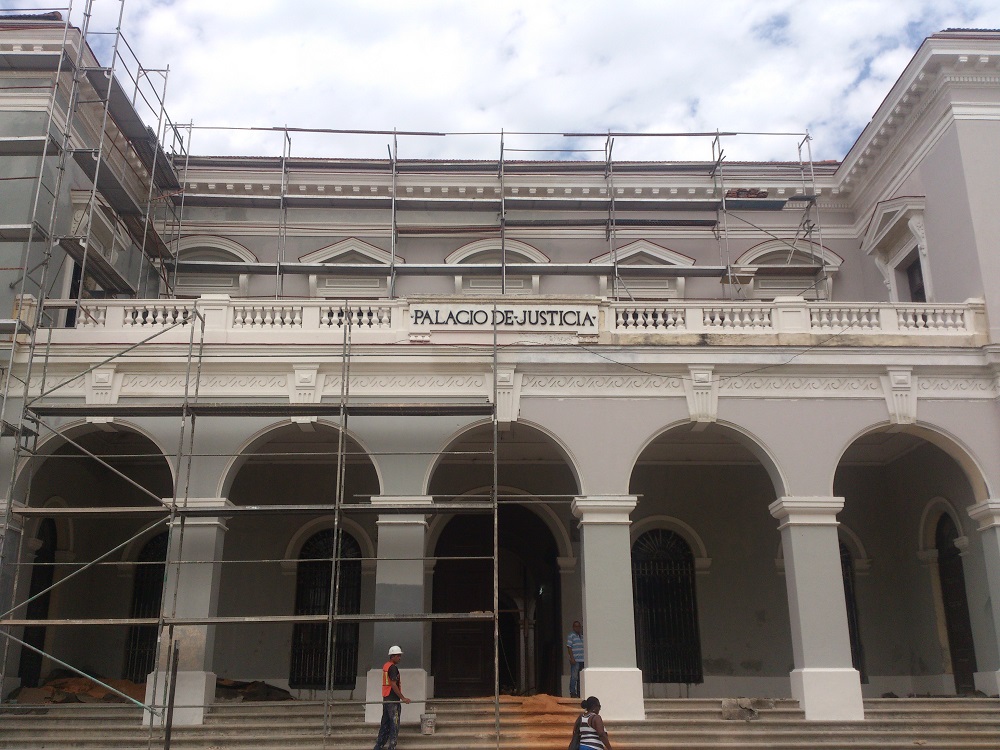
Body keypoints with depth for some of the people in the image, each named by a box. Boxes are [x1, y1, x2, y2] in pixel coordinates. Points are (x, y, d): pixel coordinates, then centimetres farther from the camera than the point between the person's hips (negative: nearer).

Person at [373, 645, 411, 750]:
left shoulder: (385, 666, 13)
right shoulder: (393, 667, -16)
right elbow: (393, 685, -22)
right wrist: (402, 698, -19)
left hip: (386, 698, 9)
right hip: (393, 699, -9)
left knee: (385, 723, 15)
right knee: (394, 724, -3)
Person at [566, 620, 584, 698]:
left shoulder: (582, 635, 18)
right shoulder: (571, 635, -3)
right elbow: (569, 647, -10)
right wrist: (572, 658, -16)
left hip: (582, 660, 7)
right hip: (575, 660, -7)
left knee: (580, 678, 11)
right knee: (574, 677, -8)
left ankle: (579, 693, 17)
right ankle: (572, 693, -4)